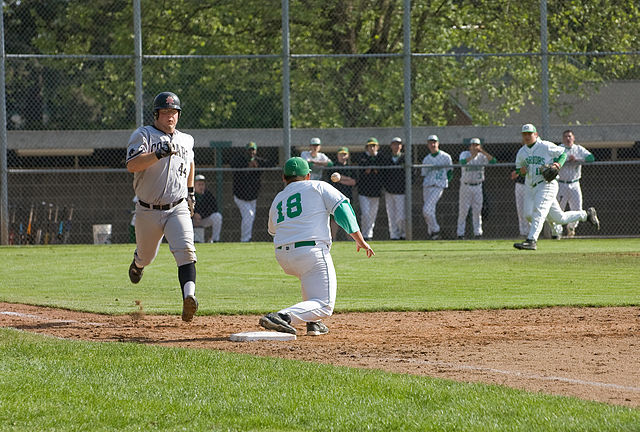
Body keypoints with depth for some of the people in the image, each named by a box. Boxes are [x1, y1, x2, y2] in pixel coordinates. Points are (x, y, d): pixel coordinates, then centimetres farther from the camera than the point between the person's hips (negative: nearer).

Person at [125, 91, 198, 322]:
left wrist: (191, 191, 30)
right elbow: (131, 166, -24)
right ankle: (137, 263, 55)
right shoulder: (143, 135, -7)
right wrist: (158, 154, -36)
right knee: (146, 256, 17)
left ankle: (189, 296, -40)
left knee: (185, 250, -24)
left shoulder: (185, 140, 9)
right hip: (148, 212, -1)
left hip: (178, 209, 1)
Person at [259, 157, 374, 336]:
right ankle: (283, 317, -32)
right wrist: (360, 240, 1)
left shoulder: (277, 201, 21)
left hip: (283, 258, 6)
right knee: (324, 306, -8)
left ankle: (313, 322, 24)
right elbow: (342, 208, -1)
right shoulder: (318, 187, 9)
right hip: (312, 252, -6)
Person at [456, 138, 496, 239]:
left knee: (477, 210, 1)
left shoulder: (482, 156, 0)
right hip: (465, 186, -2)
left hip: (477, 186, 2)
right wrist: (473, 155, -38)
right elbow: (463, 162, -27)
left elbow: (493, 161, -16)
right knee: (463, 210, -2)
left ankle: (478, 232, 6)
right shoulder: (464, 154, -6)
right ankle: (460, 233, 3)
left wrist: (483, 152, -26)